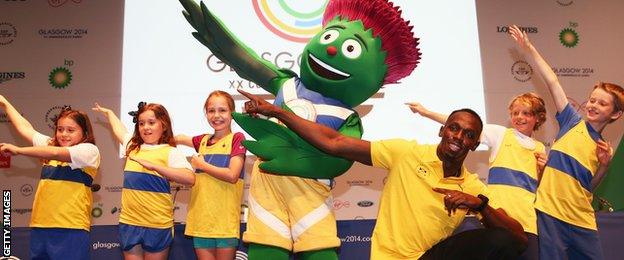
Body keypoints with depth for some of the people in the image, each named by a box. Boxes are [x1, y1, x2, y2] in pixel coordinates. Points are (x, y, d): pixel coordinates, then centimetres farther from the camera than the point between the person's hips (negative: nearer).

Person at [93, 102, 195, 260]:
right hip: (129, 222, 5)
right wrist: (108, 112, 47)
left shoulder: (170, 152, -8)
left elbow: (190, 178, -24)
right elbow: (119, 129, 32)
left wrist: (153, 166, -27)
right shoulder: (133, 146, 10)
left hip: (158, 225, -5)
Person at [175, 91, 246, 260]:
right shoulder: (203, 140, 12)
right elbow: (178, 139, 31)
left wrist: (202, 165, -5)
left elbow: (232, 175, -13)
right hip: (201, 219, 5)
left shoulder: (237, 138, -3)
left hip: (225, 220, -5)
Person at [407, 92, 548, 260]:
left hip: (528, 220, 3)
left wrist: (543, 168, 1)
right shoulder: (500, 134, 8)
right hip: (498, 216, -3)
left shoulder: (539, 148, 17)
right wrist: (426, 112, -6)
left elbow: (540, 186, 22)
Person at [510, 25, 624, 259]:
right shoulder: (573, 122, 5)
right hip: (550, 214, -4)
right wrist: (528, 48, -3)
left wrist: (604, 164, -2)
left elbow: (588, 186, 14)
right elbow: (552, 81, -1)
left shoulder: (604, 148, 13)